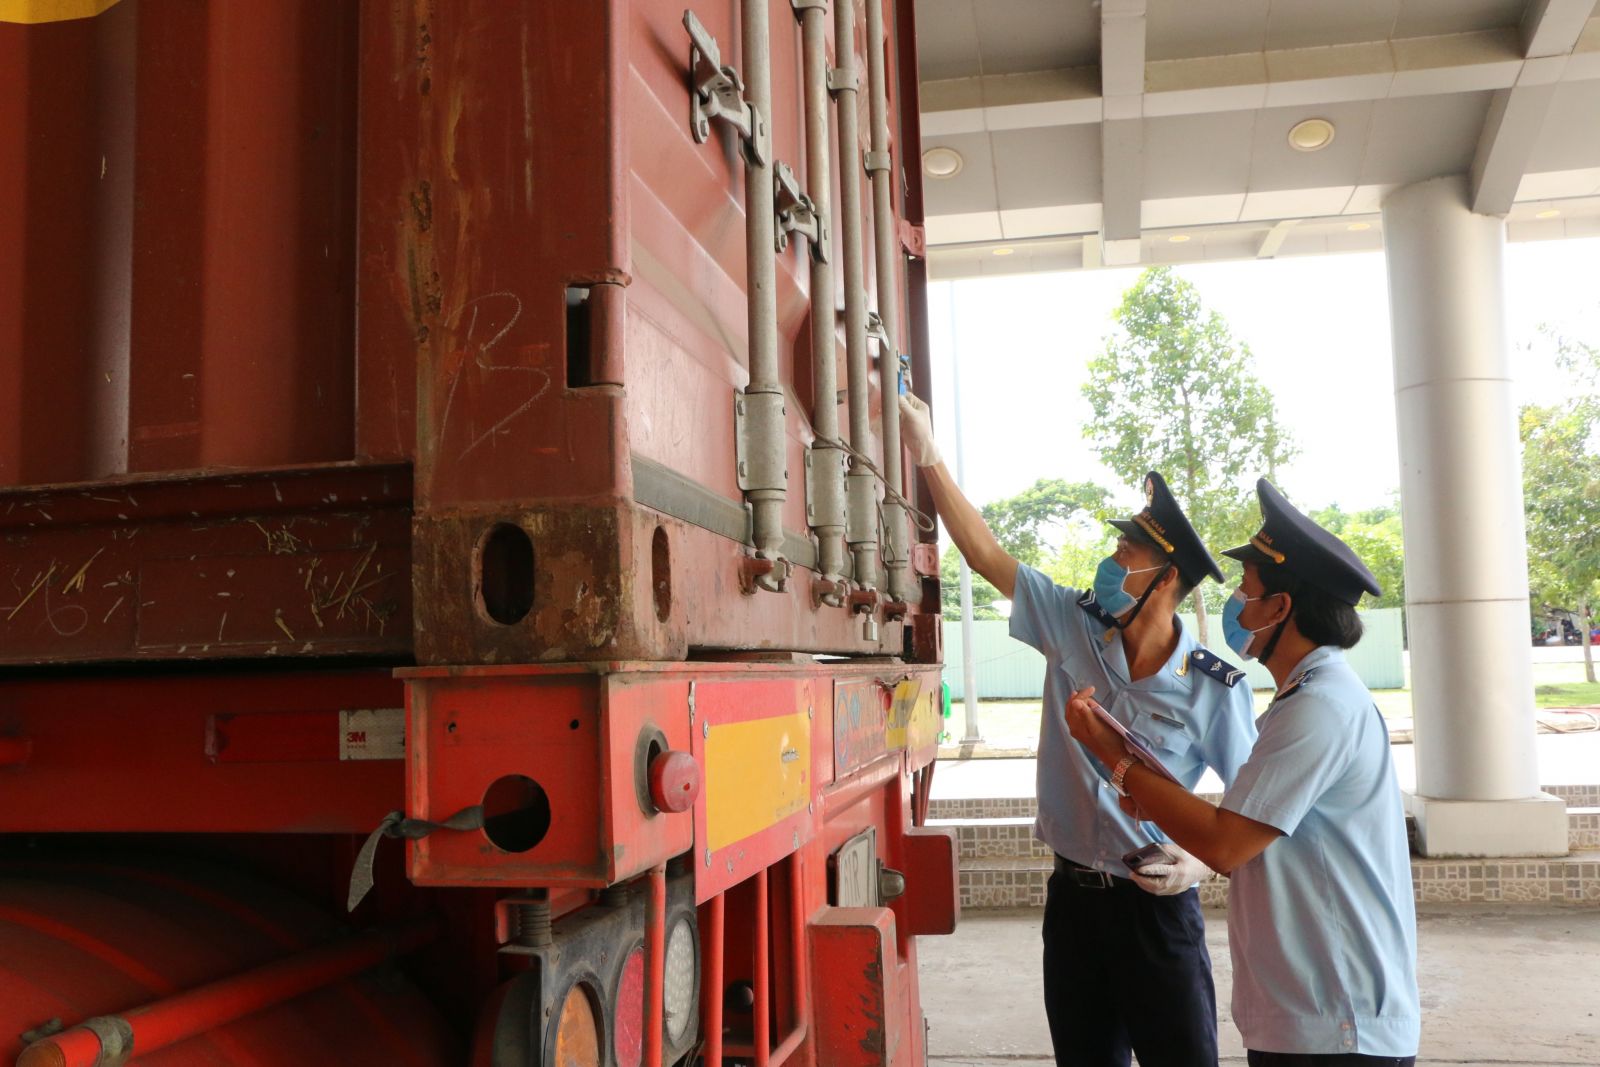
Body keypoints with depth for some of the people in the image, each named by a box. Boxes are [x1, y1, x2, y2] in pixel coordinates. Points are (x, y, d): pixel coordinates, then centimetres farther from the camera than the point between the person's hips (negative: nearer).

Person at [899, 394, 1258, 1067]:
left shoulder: (1214, 689, -12)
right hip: (1073, 897, 4)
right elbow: (987, 556, -1)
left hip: (1155, 906, -4)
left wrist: (1203, 862, -21)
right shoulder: (1076, 631, -2)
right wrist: (928, 455, -3)